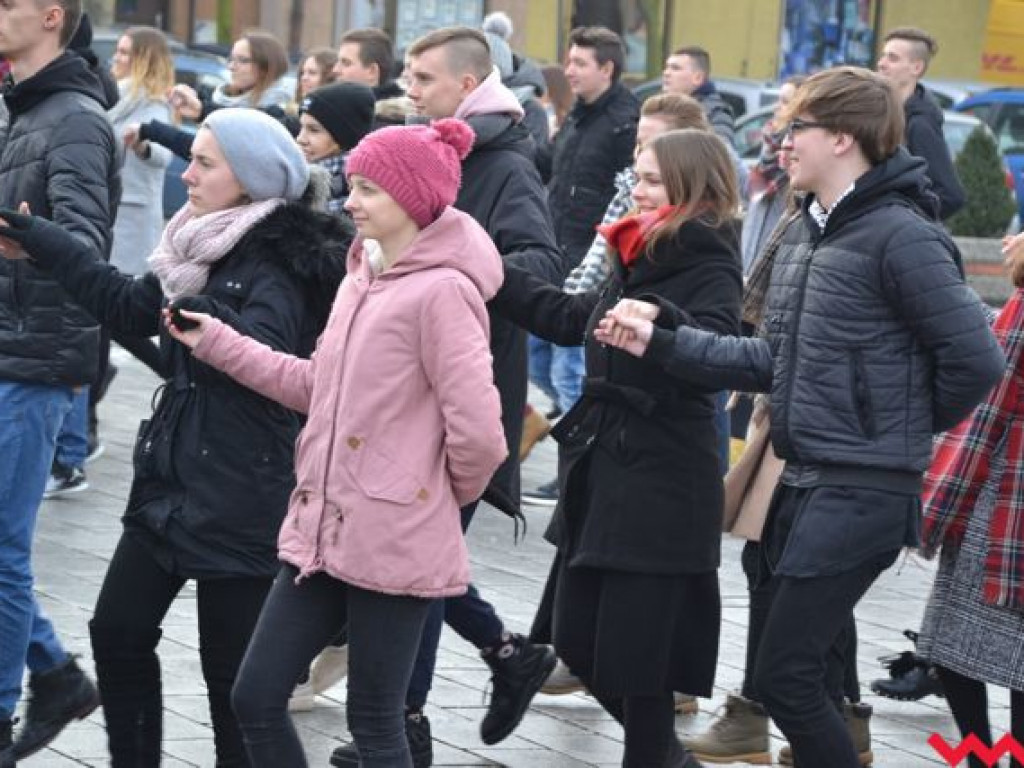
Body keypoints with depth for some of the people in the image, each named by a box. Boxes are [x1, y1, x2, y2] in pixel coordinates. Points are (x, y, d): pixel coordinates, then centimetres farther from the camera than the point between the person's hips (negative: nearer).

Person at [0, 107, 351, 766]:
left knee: (232, 667, -1)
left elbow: (265, 352, -30)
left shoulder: (278, 262, -16)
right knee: (118, 631, 12)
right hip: (171, 485, 9)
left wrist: (209, 317, -45)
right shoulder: (206, 248, 10)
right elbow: (132, 305, 17)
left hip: (238, 500, -9)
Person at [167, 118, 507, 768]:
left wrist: (449, 493, -3)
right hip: (323, 530, 9)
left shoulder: (441, 292, -17)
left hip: (393, 543, -9)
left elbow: (477, 431, -22)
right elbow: (319, 387, 18)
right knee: (256, 697, 9)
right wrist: (216, 343, 14)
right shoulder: (362, 279, 12)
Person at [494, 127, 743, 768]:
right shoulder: (639, 260, 14)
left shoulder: (711, 268, -10)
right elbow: (571, 319, 27)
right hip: (601, 465, 9)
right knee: (573, 634, 12)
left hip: (663, 480, -9)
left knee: (633, 648, -4)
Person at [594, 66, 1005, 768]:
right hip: (803, 481, 9)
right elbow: (774, 360, 13)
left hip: (861, 492, -9)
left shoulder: (899, 237, -15)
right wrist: (662, 343, 5)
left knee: (784, 675, -10)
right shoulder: (804, 234, 13)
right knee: (812, 670, 14)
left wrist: (911, 428, -3)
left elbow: (975, 359, -18)